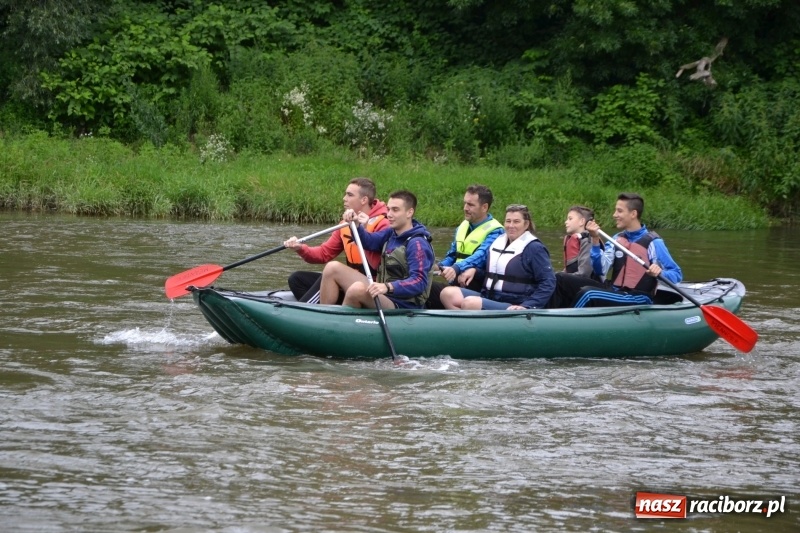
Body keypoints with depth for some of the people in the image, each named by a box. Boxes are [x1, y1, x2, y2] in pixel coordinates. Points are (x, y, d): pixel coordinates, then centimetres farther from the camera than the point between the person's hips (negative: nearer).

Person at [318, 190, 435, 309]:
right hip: (384, 295, 9)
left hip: (401, 306, -9)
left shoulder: (417, 244, -18)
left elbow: (420, 282, -28)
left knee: (357, 289, -34)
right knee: (333, 268, 6)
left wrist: (388, 287, -42)